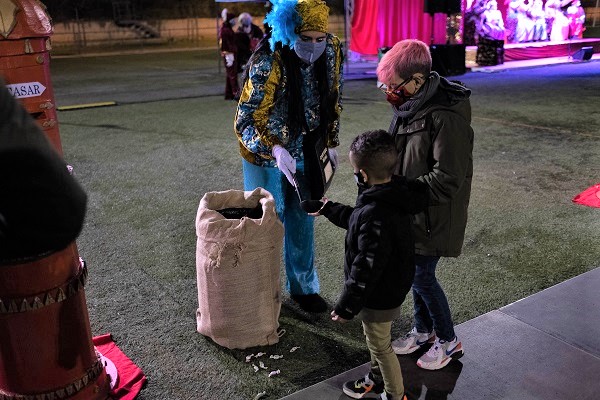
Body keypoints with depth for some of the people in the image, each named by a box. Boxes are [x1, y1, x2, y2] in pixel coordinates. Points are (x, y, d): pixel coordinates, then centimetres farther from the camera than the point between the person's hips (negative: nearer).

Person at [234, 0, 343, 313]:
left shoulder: (332, 49, -12)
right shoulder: (267, 63, -29)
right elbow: (245, 121, -27)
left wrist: (331, 142, 5)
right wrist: (275, 149, -43)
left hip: (305, 151, 5)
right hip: (265, 153, -4)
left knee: (303, 220, 14)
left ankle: (303, 287, 33)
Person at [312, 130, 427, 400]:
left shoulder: (375, 215, -35)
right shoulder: (394, 195, -4)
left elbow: (368, 267, -30)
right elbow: (357, 221, 15)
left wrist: (347, 305, -20)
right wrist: (329, 210, 25)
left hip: (379, 296, -10)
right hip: (391, 286, 10)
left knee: (380, 347, 13)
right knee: (376, 341, 28)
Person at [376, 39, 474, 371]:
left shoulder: (446, 117, -25)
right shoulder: (410, 106, 1)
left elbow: (448, 178, -26)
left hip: (434, 215, -8)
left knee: (421, 276, 3)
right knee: (413, 270, 18)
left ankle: (449, 341, 26)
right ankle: (423, 329, 40)